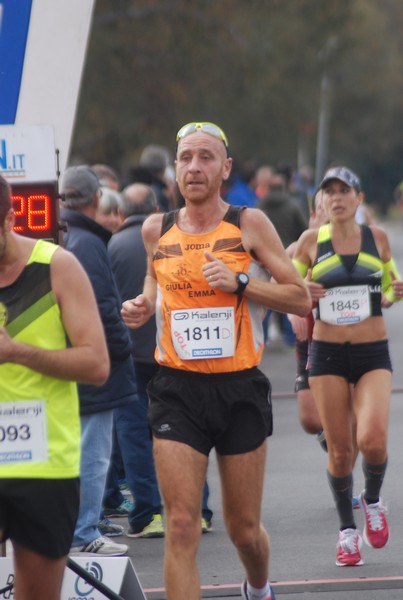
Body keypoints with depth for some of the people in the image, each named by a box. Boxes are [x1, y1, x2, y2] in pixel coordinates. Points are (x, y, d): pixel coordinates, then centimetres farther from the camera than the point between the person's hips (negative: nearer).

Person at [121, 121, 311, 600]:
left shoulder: (249, 224, -2)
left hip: (240, 387, -1)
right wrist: (143, 306, 5)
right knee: (181, 527, -12)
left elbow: (300, 298, -3)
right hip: (177, 389, 1)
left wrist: (240, 281, -16)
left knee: (243, 528, 11)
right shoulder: (157, 230, 6)